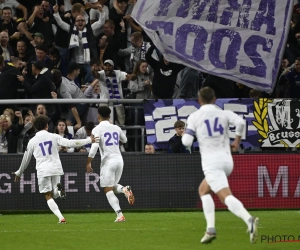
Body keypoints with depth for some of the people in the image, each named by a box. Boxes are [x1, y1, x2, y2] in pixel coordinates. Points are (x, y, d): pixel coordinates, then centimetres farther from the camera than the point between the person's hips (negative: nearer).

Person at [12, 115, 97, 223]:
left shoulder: (32, 141, 5)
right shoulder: (54, 137, 4)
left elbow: (26, 159, 13)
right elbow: (70, 143, -4)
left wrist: (19, 173, 28)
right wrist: (89, 140, 2)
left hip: (42, 171, -2)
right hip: (56, 168, 2)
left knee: (48, 196, 2)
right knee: (54, 194, 16)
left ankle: (61, 217, -17)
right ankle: (59, 190, -22)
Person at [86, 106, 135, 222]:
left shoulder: (97, 129, -5)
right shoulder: (116, 128, 11)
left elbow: (94, 147, -17)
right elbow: (124, 140, 30)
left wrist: (88, 163, -11)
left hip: (107, 161, -5)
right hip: (119, 159, 5)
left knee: (108, 190, 0)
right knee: (113, 186, 21)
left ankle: (119, 215, -15)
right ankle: (125, 189, -15)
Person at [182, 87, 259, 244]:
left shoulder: (194, 117, 2)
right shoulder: (225, 114, 9)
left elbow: (187, 142, -4)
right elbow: (240, 122, -11)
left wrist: (185, 134, 19)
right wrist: (237, 141, 4)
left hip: (211, 162, -5)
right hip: (227, 159, 5)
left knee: (226, 196, -14)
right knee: (203, 190, 21)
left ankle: (249, 220, -36)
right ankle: (210, 228, 7)